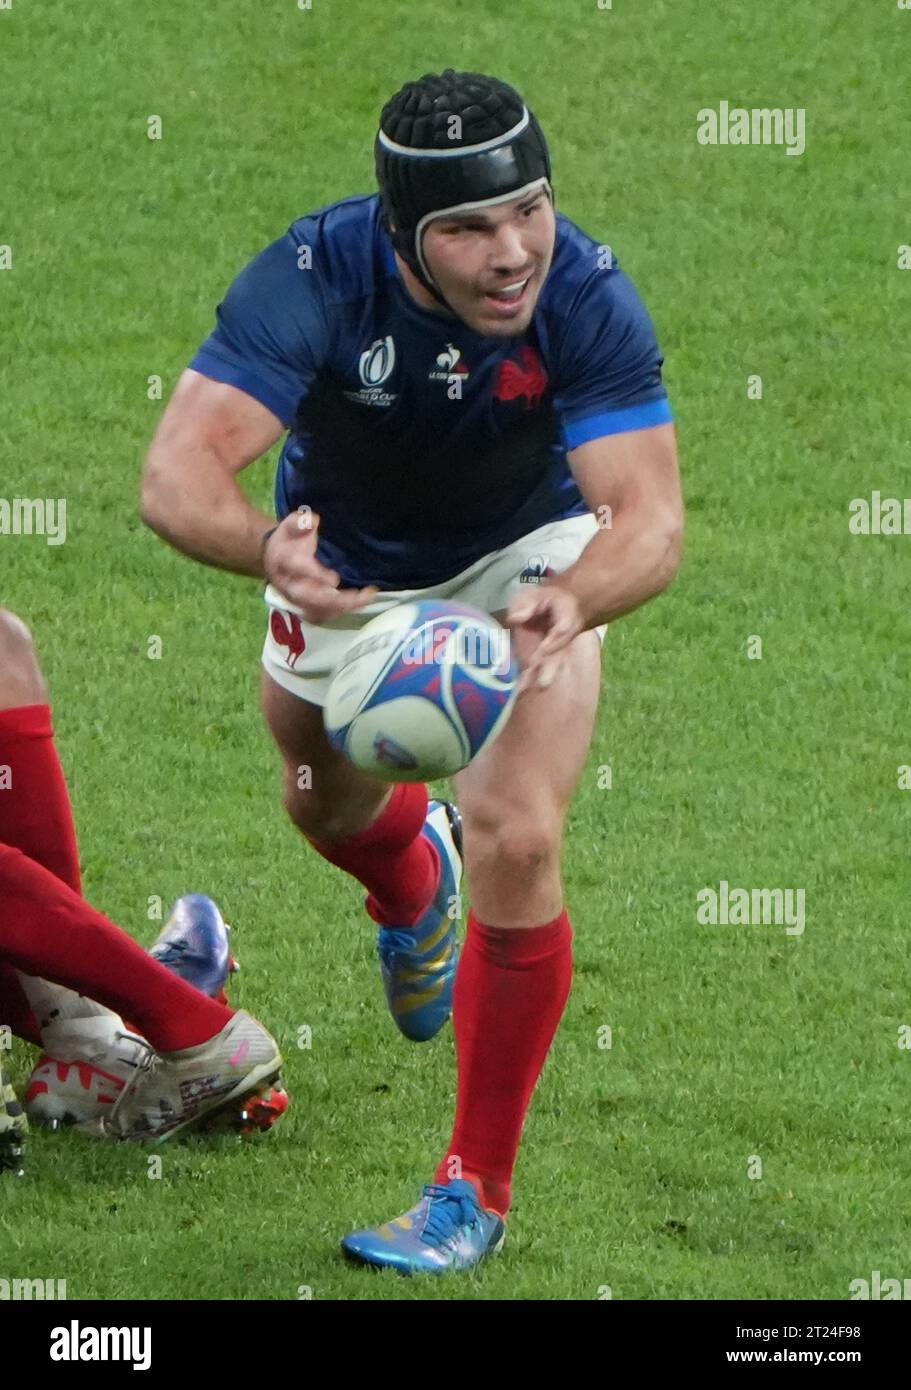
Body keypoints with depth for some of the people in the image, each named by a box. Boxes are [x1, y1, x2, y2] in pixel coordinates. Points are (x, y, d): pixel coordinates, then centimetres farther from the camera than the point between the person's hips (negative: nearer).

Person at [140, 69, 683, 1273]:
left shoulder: (587, 298, -36)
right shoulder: (314, 279, -38)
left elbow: (651, 515, -42)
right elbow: (176, 474, -46)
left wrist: (574, 600, -65)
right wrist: (267, 549, -69)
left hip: (524, 557, -2)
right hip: (345, 561, 2)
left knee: (516, 844, -18)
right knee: (328, 809, 22)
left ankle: (476, 1190, -3)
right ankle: (413, 875, 63)